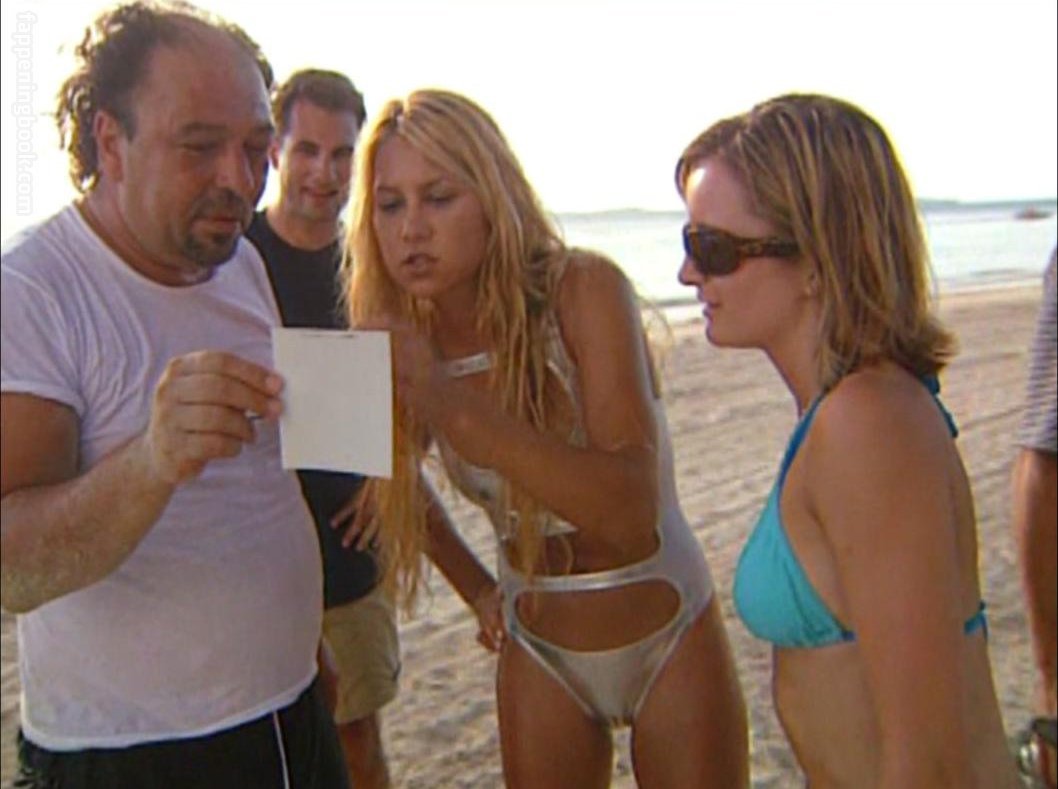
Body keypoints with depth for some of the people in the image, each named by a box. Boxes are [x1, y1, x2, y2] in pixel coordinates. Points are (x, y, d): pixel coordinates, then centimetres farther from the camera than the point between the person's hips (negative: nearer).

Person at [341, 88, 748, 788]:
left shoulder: (585, 288, -22)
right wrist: (475, 587, 6)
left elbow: (630, 510, -33)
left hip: (671, 640, -2)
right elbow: (398, 474, 12)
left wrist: (447, 399, -38)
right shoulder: (404, 343, -10)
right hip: (537, 654, 3)